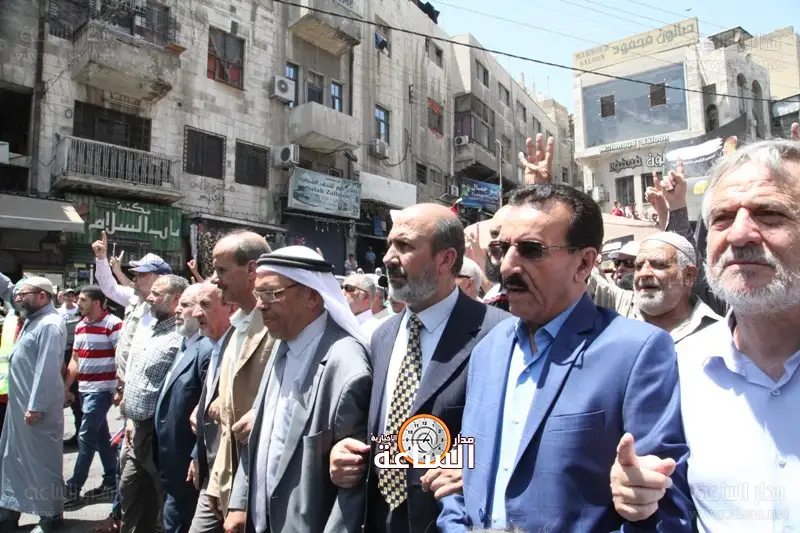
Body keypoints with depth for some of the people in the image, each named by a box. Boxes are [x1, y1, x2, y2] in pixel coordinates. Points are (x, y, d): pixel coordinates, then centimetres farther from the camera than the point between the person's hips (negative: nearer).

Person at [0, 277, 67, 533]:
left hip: (38, 406, -10)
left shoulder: (50, 324, -18)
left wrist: (36, 406, -24)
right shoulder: (34, 319, 13)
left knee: (43, 460, 3)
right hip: (21, 403, 10)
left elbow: (46, 369, -23)